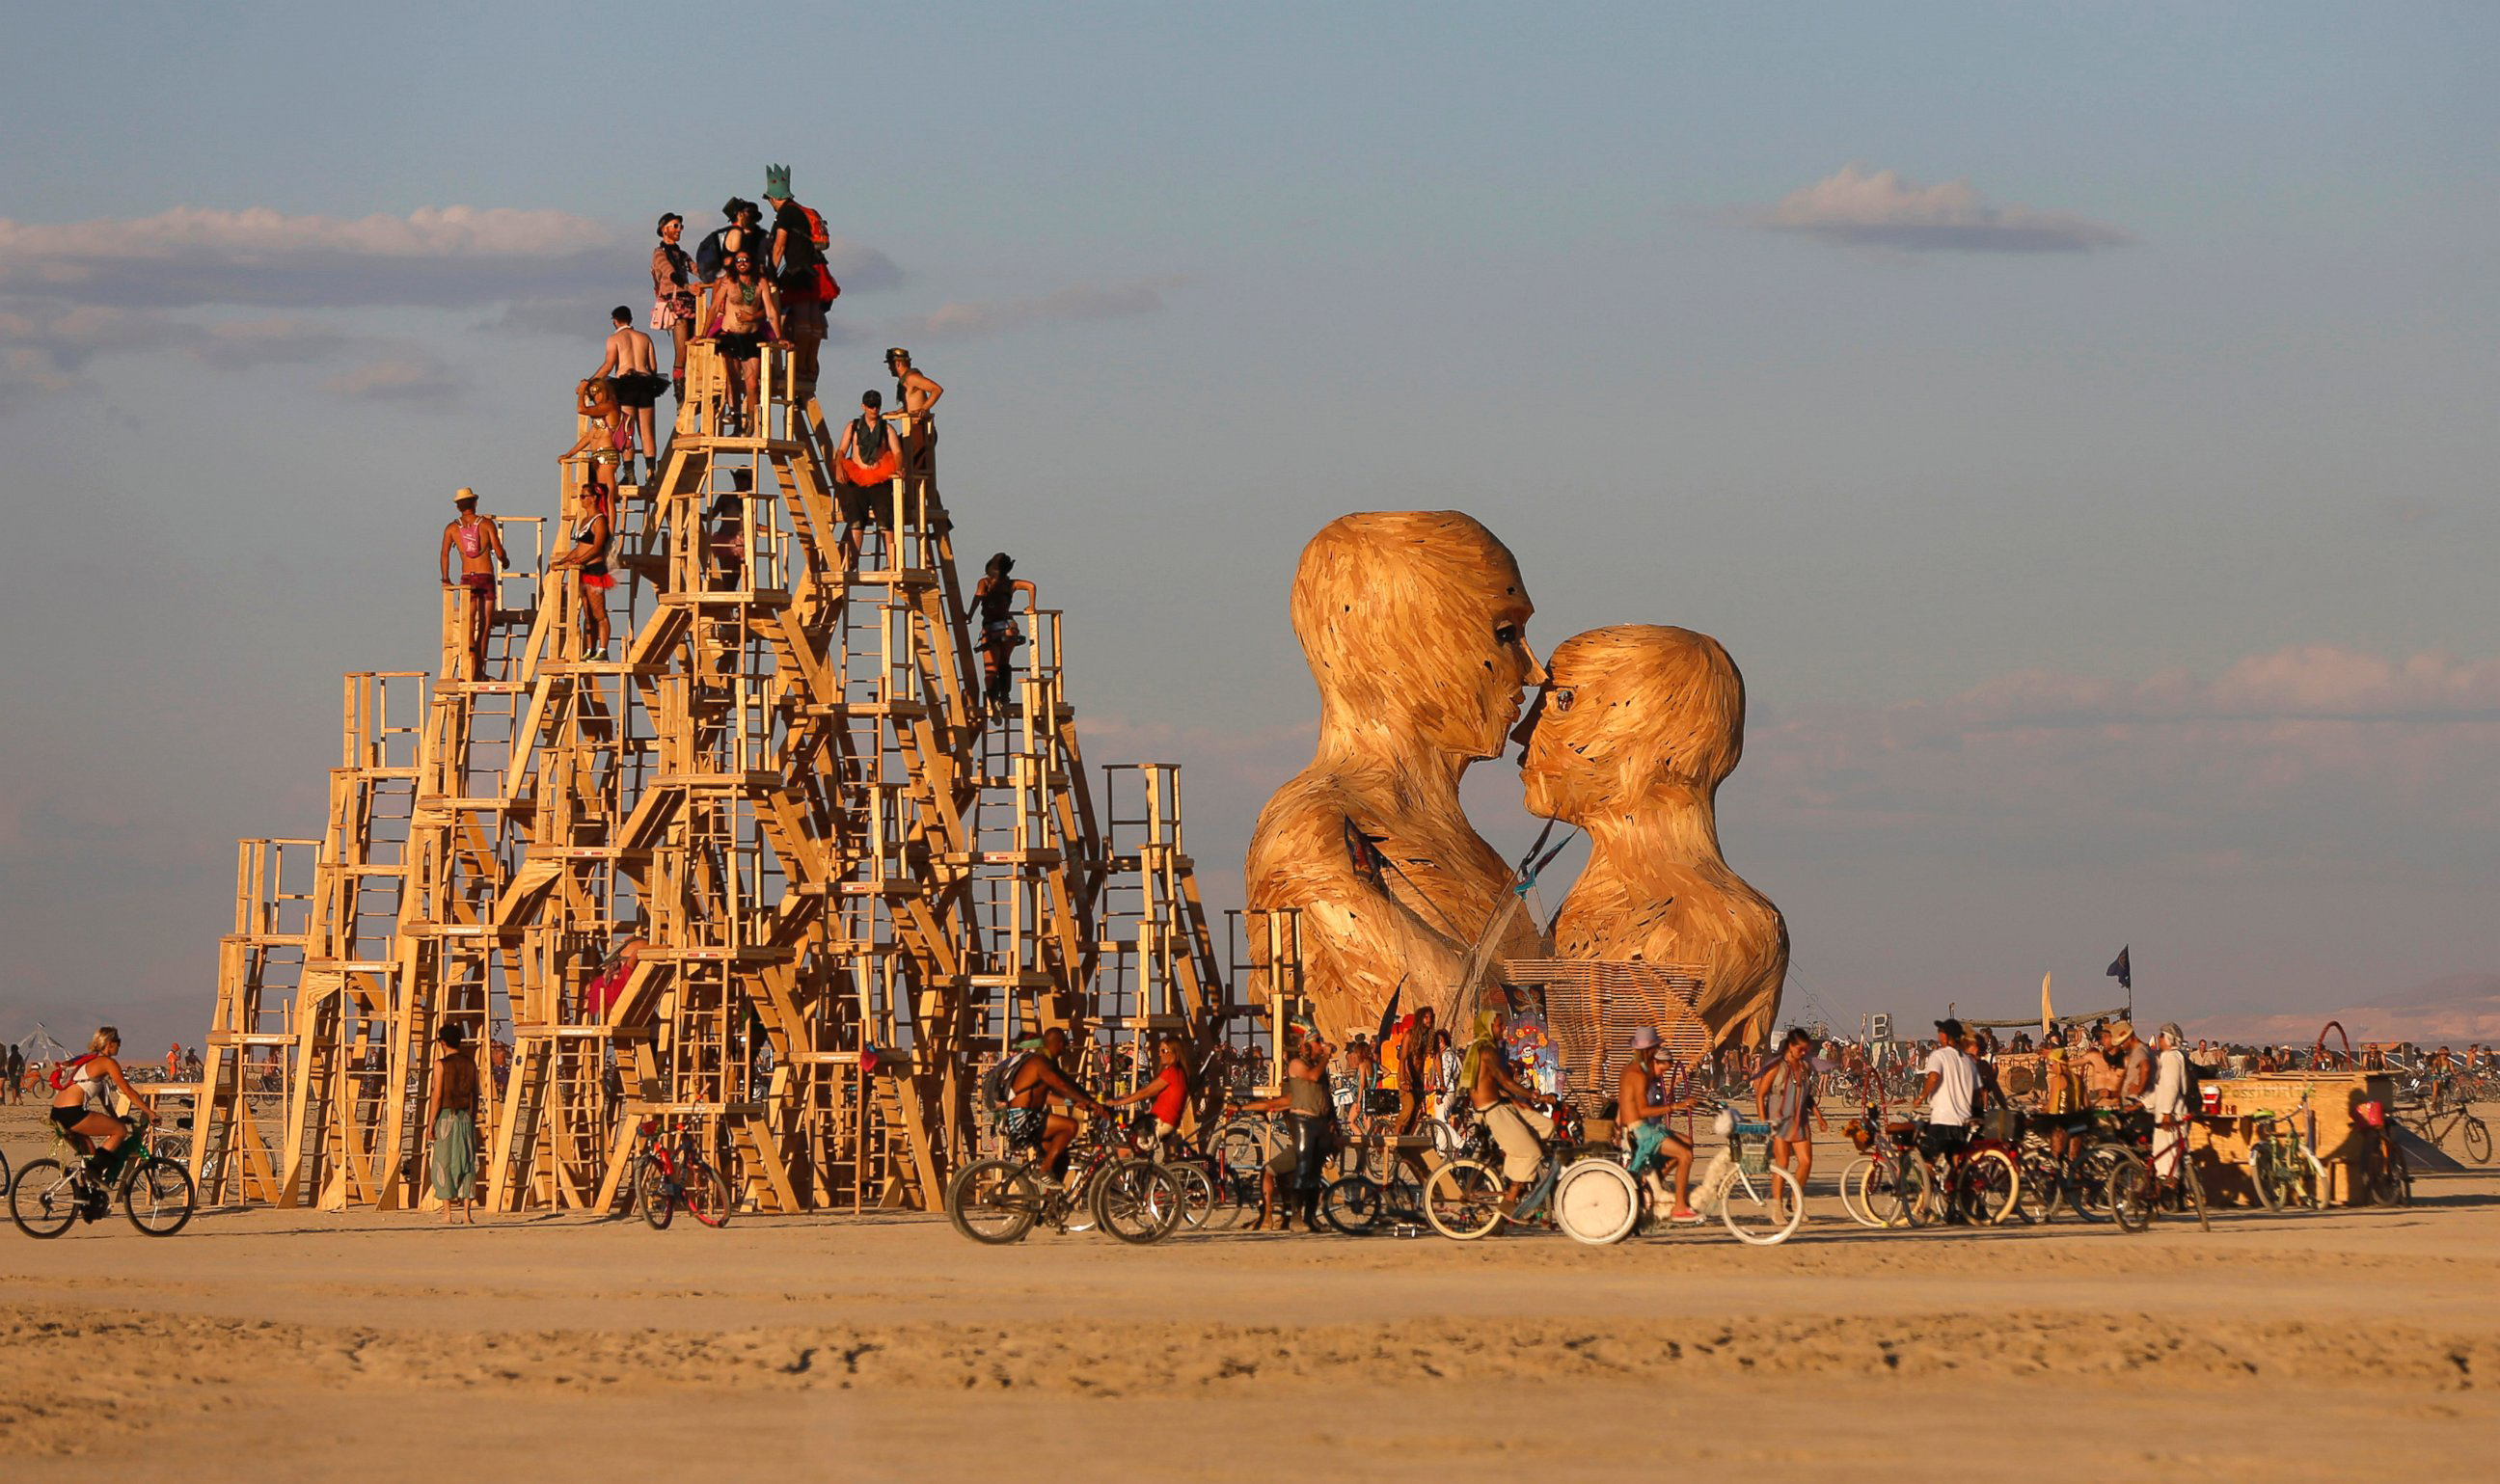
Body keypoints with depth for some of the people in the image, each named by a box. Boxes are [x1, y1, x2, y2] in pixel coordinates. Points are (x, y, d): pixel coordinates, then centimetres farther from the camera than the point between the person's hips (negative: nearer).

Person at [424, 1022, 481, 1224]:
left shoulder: (442, 1064, -8)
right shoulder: (470, 1063, 6)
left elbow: (437, 1095, -11)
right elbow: (475, 1094, 10)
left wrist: (431, 1123, -7)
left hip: (446, 1116, -4)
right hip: (466, 1116, 4)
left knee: (444, 1165, 0)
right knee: (466, 1163, 6)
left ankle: (447, 1213, -3)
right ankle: (466, 1212, 3)